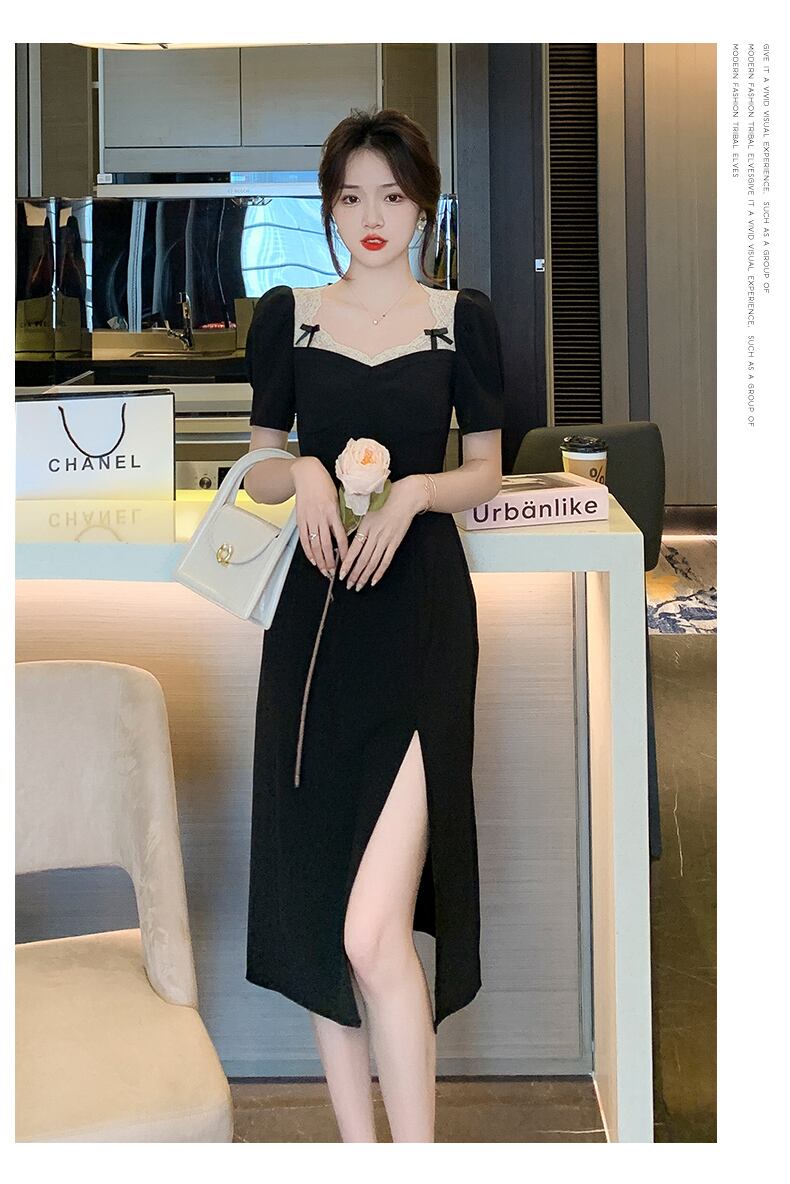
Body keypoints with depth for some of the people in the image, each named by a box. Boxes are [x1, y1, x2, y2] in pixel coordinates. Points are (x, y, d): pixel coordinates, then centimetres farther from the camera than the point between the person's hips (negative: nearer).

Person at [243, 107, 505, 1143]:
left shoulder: (463, 320, 4)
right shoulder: (286, 316, 8)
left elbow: (485, 476, 8)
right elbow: (260, 473, 12)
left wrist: (415, 492, -12)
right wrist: (306, 473, -11)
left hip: (420, 615, -3)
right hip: (314, 621, 3)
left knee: (374, 930, -14)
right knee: (314, 913, 7)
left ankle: (418, 1157, -1)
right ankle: (357, 1148, 22)